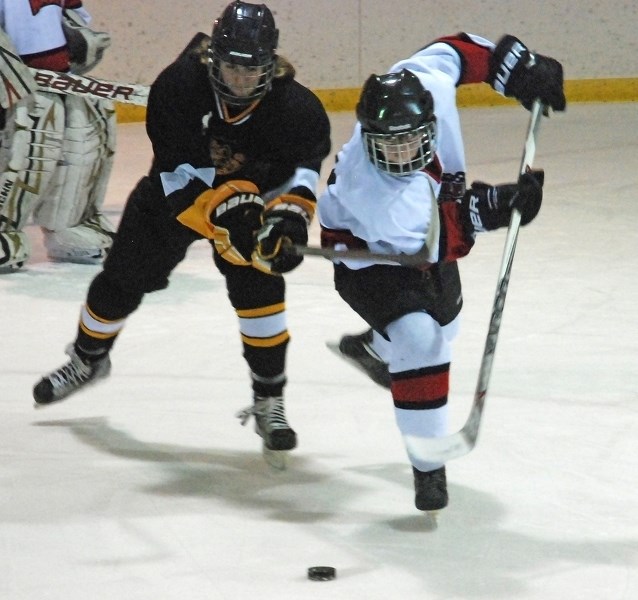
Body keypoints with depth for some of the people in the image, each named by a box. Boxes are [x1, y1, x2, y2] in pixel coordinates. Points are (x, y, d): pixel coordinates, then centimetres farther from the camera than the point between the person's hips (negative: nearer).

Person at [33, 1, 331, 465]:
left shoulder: (291, 104, -28)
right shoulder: (179, 84, -31)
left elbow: (305, 163, -20)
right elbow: (180, 171, -31)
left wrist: (289, 214, -39)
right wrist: (224, 213, -43)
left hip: (250, 196, -1)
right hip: (176, 192, 1)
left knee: (257, 284, -20)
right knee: (122, 279, 9)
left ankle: (269, 401, -5)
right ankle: (88, 359, 39)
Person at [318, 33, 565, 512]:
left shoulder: (427, 82, -34)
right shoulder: (371, 188, -44)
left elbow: (450, 51, -12)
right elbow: (437, 244, -38)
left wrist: (519, 68, -15)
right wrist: (486, 210, -49)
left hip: (425, 226, 7)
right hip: (365, 251, -7)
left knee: (443, 318, 29)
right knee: (418, 337, -27)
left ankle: (372, 347, 63)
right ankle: (428, 467, -13)